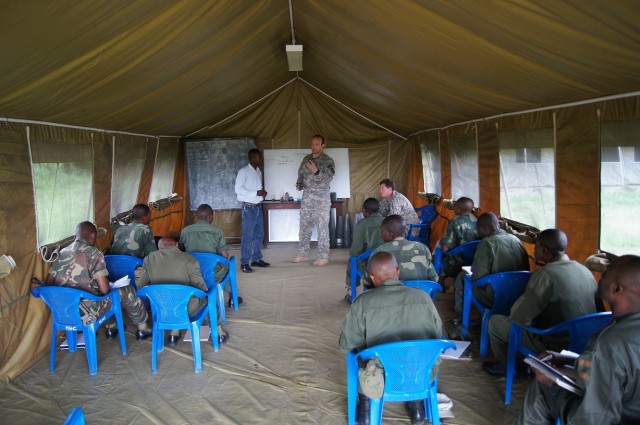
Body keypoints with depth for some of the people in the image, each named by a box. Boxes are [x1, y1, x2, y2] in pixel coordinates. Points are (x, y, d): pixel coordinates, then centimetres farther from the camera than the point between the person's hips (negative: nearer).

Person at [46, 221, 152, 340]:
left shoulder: (61, 253, 6)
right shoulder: (93, 254, -13)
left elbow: (49, 283, 10)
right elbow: (104, 290, -16)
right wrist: (108, 283, 7)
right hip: (85, 313, -7)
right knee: (128, 291, 12)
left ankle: (111, 328, 43)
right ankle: (142, 329, 31)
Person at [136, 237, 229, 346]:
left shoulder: (149, 259, -2)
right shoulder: (188, 259, -14)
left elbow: (140, 286, 4)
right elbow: (200, 287, -12)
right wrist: (205, 292, 11)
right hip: (187, 310, -4)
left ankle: (174, 332, 33)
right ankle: (218, 331, 32)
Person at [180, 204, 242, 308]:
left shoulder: (185, 231, -3)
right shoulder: (217, 231, -10)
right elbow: (225, 255, -9)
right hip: (214, 276, -3)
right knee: (228, 264, 29)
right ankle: (232, 298, 41)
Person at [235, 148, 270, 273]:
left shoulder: (258, 172, 13)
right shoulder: (243, 171, -11)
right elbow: (238, 189, -17)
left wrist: (263, 192, 1)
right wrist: (256, 193, -19)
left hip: (258, 207, 8)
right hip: (249, 208, -8)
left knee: (259, 234, 12)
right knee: (248, 236, -6)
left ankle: (257, 259, 22)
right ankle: (244, 263, 0)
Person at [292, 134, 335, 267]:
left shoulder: (328, 161, -7)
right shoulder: (306, 159, 10)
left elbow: (329, 178, -18)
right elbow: (301, 173, 18)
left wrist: (316, 171, -31)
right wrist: (299, 184, -1)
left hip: (322, 198, -5)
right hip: (307, 197, 5)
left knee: (322, 227, -3)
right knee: (304, 225, 8)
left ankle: (323, 257, 2)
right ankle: (303, 253, 19)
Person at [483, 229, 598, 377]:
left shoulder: (545, 274, -24)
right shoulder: (585, 270, 0)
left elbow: (518, 316, -21)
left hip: (553, 347, -8)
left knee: (495, 321, 7)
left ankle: (507, 367, 28)